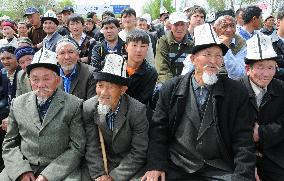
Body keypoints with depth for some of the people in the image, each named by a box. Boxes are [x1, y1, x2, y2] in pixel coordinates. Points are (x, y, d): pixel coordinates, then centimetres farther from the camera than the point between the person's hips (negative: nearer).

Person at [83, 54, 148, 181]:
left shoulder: (138, 111, -19)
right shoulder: (88, 108, -11)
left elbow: (138, 153, -16)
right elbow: (92, 147, -8)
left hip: (129, 166, -2)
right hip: (102, 162, 2)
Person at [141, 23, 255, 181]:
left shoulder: (237, 92, 1)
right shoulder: (170, 89, 3)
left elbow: (243, 141, -1)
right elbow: (158, 131, 4)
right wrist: (155, 166, -9)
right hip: (177, 168, 0)